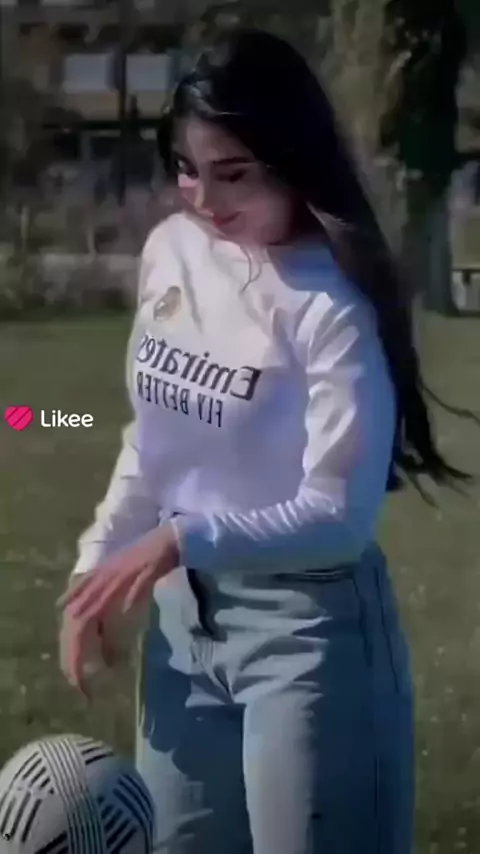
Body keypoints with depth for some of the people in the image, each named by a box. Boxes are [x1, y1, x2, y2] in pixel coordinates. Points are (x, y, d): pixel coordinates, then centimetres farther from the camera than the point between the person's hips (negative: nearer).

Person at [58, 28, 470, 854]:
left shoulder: (331, 303, -20)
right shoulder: (171, 251, 1)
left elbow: (339, 515, -22)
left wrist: (182, 539, -30)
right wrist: (99, 564, 8)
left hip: (303, 627, -7)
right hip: (183, 614, 7)